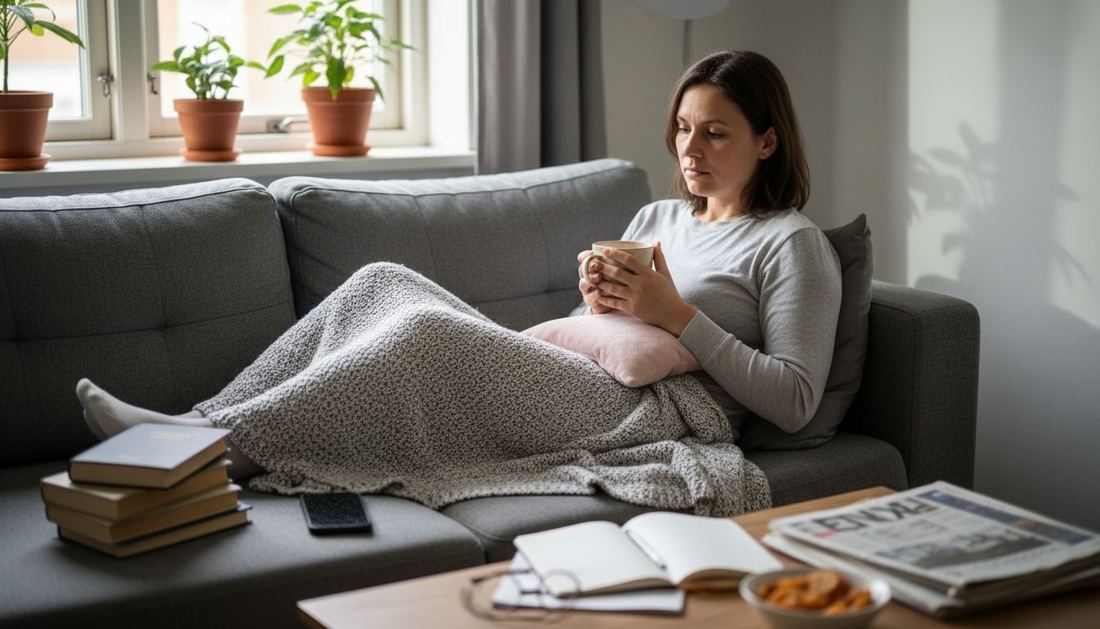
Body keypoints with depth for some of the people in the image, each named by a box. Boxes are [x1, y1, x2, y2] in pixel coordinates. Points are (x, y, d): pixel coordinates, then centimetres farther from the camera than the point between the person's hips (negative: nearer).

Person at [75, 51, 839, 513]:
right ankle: (202, 427, -14)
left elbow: (795, 400, -7)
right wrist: (600, 306, 1)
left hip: (665, 413, -7)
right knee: (383, 281, -7)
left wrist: (677, 316, -11)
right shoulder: (658, 216, 26)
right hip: (578, 381, 8)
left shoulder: (794, 244, 4)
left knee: (428, 327, -29)